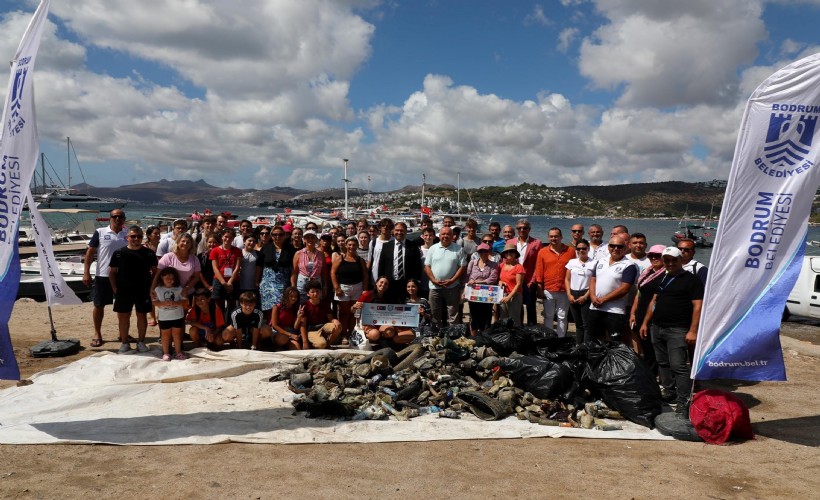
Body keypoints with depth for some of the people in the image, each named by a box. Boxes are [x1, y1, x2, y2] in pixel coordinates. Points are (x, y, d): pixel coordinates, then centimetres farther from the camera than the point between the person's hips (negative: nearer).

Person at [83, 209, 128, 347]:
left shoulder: (128, 234, 4)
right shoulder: (100, 233, -3)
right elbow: (90, 252, -1)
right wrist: (86, 272, -7)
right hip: (103, 275, -2)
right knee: (99, 305, 5)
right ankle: (97, 334, 18)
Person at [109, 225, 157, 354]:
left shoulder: (148, 253, 0)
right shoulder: (119, 253, -1)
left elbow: (154, 271, 7)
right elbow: (112, 271, 4)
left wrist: (151, 287, -1)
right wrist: (115, 289, -3)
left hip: (143, 291, 0)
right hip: (124, 291, 0)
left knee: (142, 316, 8)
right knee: (123, 316, 6)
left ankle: (141, 342, 20)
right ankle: (125, 343, 18)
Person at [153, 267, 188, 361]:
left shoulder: (179, 289, -3)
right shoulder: (158, 289, -1)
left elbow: (185, 301, -7)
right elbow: (154, 302, -6)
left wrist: (176, 303, -23)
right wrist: (163, 303, -23)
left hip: (177, 317, 0)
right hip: (164, 317, 0)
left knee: (177, 334, 10)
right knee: (165, 335, 9)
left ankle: (179, 352, 20)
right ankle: (166, 353, 19)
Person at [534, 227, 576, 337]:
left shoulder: (570, 251, 2)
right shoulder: (542, 252, 3)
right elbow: (539, 272, 4)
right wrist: (539, 289, 0)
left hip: (564, 290, 0)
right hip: (548, 291, 0)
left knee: (562, 317, 7)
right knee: (548, 316, 8)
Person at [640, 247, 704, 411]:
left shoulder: (691, 279, -6)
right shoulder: (661, 279, 17)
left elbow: (698, 306, -12)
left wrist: (693, 330, -18)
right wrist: (645, 323, 18)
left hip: (677, 330, -7)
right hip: (657, 328, 8)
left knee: (678, 366, -11)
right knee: (663, 363, 13)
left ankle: (683, 402, -8)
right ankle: (669, 392, 25)